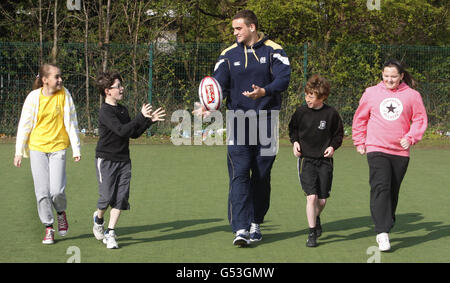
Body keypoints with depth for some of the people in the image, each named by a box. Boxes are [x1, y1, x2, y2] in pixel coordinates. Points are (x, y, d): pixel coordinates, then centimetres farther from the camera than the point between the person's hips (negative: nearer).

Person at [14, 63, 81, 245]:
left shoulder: (64, 95, -2)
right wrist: (19, 151, 3)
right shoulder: (33, 97, -3)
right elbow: (24, 125, 4)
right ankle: (48, 228, 11)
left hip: (58, 147, 0)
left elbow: (71, 123, 3)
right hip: (37, 148, 1)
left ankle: (61, 212, 21)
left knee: (57, 190, -11)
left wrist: (76, 148, 1)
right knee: (42, 191, -2)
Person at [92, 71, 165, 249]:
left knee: (121, 198, -2)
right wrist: (141, 117, -24)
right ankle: (98, 218, 26)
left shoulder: (122, 110, 12)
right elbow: (121, 130, -26)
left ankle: (110, 233, 5)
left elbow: (134, 134, 18)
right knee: (107, 197, -6)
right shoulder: (105, 111, -13)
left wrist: (150, 121, 8)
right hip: (106, 160, -6)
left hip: (123, 160, 7)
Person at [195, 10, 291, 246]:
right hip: (238, 120, 0)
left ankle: (255, 224, 22)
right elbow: (218, 84, -2)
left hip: (266, 122, 0)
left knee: (262, 176, 7)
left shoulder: (273, 51, 1)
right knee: (239, 175, -10)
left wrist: (264, 91, -32)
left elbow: (283, 79, -12)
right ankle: (240, 229, -16)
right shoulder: (228, 54, 7)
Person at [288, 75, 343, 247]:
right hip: (306, 160, -1)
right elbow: (292, 129, 15)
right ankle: (312, 233, -2)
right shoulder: (301, 112, -2)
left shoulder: (331, 114, -4)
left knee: (322, 200, 4)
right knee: (311, 196, -13)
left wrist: (333, 146, -6)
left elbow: (339, 134, 9)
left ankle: (316, 217, 39)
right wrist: (295, 142, -2)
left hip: (325, 160, 1)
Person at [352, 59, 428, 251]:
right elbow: (360, 118, 16)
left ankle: (386, 228, 23)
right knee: (380, 187, -17)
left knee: (393, 192, 9)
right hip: (376, 149, -1)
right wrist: (359, 142, 14)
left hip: (400, 151, 2)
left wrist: (410, 138, -4)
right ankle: (382, 233, -22)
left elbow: (420, 120, 10)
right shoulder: (371, 93, 6)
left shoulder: (412, 96, 4)